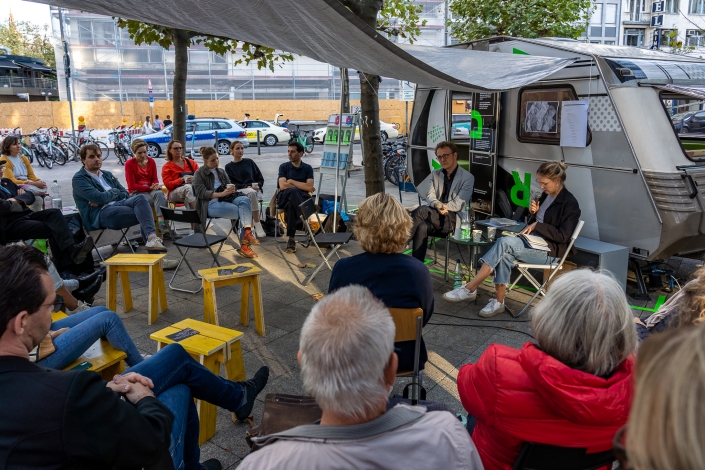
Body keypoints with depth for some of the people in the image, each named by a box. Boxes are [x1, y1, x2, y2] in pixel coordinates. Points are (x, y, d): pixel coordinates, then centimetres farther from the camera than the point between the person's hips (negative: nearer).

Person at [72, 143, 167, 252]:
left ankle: (151, 238, -41)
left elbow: (125, 194, 15)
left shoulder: (108, 175, 27)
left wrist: (103, 199, -1)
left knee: (140, 198, -27)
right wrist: (115, 191, 7)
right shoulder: (79, 179, 5)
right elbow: (99, 197, -12)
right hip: (99, 214, -6)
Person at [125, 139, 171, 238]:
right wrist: (149, 188, -17)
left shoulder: (151, 161, 12)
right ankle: (163, 228, -39)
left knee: (159, 194, -35)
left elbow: (155, 179, 11)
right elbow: (132, 186, -5)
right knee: (161, 199, -33)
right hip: (136, 192, -3)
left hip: (151, 190, 4)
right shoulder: (129, 163, -1)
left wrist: (156, 185, -14)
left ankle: (162, 225, -48)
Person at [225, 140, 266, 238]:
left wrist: (257, 186, -6)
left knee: (252, 193, -37)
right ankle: (257, 225, -41)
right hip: (238, 192, -2)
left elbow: (261, 178, 16)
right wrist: (247, 186, -13)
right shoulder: (229, 167, 15)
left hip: (253, 189, 2)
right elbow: (231, 184, 3)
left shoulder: (249, 162, 20)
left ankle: (251, 226, -41)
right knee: (251, 193, -37)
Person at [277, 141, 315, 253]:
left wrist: (292, 181, -2)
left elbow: (309, 187, -6)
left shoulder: (308, 168, 10)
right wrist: (301, 186, -3)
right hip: (285, 197, 0)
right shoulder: (284, 167, 10)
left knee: (291, 205, -40)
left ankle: (291, 239, -41)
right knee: (293, 191, -40)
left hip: (302, 198, 1)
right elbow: (283, 186, -6)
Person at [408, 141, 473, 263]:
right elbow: (430, 196, 5)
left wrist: (441, 206, -12)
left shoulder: (467, 177, 0)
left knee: (421, 210, -29)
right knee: (422, 227, -32)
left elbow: (458, 205, -7)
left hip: (454, 220, -4)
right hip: (437, 218, 5)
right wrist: (436, 204, -18)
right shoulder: (435, 174, 17)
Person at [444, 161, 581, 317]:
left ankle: (469, 289, -30)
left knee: (505, 242, -29)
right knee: (505, 254, -27)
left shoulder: (570, 203, -9)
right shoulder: (546, 195, 13)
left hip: (550, 251, -7)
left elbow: (563, 236, -15)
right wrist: (533, 212, 2)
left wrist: (537, 226, -18)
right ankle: (498, 303, -23)